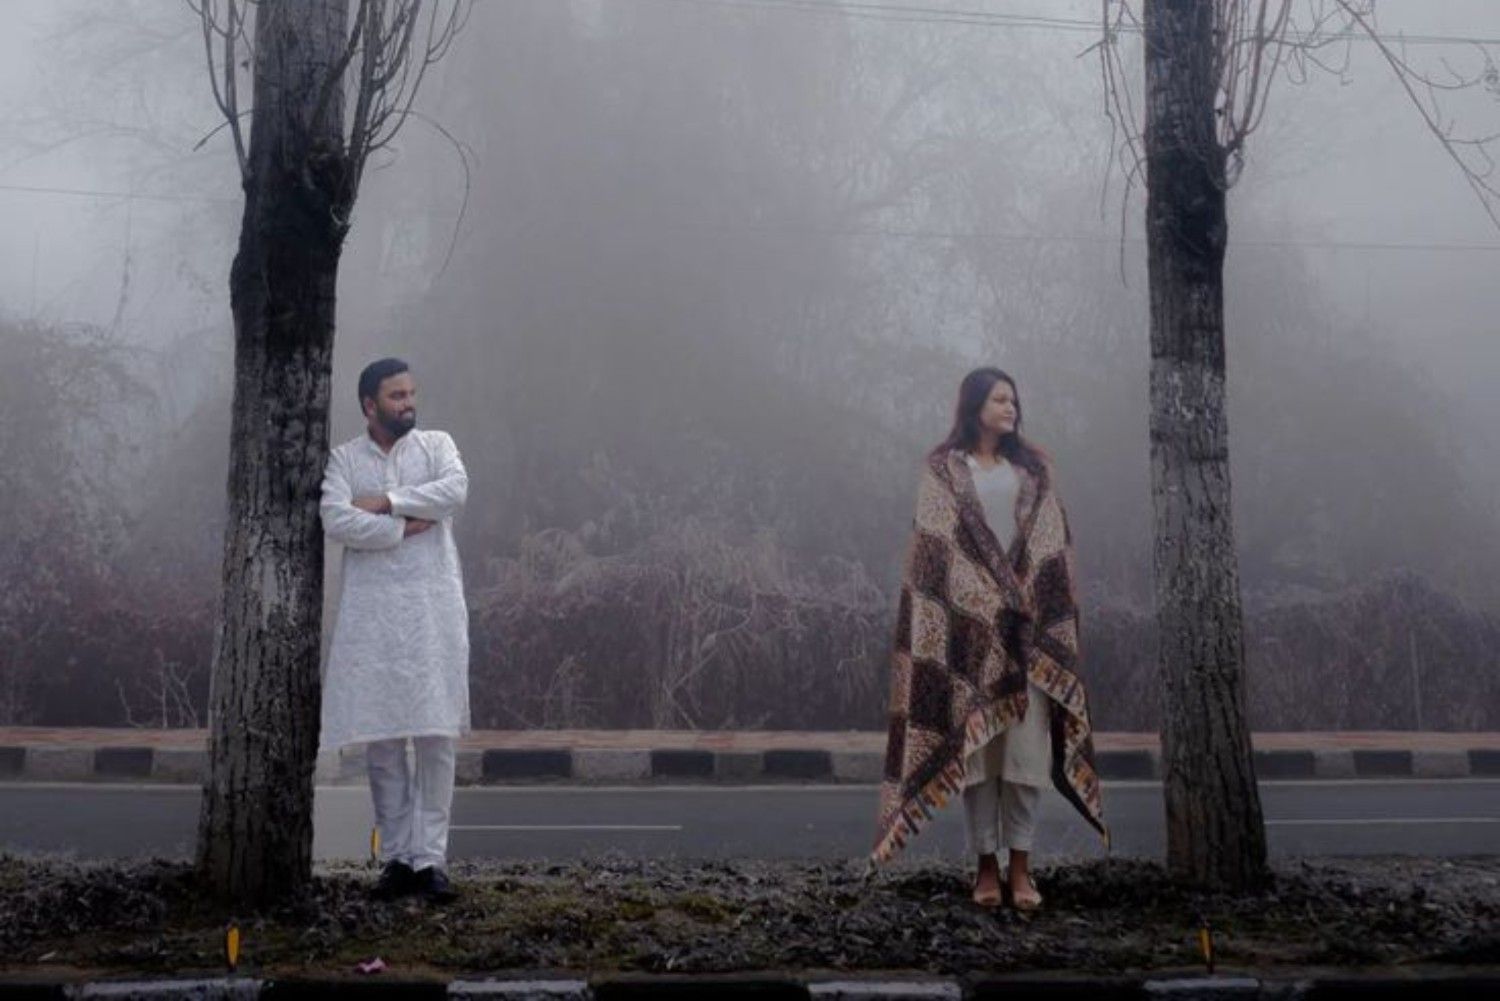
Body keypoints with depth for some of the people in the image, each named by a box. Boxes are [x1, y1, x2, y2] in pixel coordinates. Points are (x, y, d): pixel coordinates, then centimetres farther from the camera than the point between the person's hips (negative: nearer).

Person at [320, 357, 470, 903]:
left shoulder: (436, 444, 9)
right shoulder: (343, 458, 7)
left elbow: (456, 490, -11)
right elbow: (336, 522, -9)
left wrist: (386, 501, -9)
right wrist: (407, 527, -9)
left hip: (433, 607, 0)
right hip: (372, 612, 0)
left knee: (437, 735, -3)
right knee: (381, 738, 2)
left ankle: (431, 857, 2)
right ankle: (397, 857, 10)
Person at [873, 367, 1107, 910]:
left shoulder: (1032, 469, 14)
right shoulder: (943, 469, 7)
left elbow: (1054, 547, 10)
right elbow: (932, 545, 0)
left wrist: (1045, 610, -3)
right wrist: (987, 601, -10)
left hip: (1027, 625, 2)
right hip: (969, 624, -2)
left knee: (1026, 744, -2)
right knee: (974, 743, -1)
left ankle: (1020, 867, 3)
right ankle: (987, 867, 6)